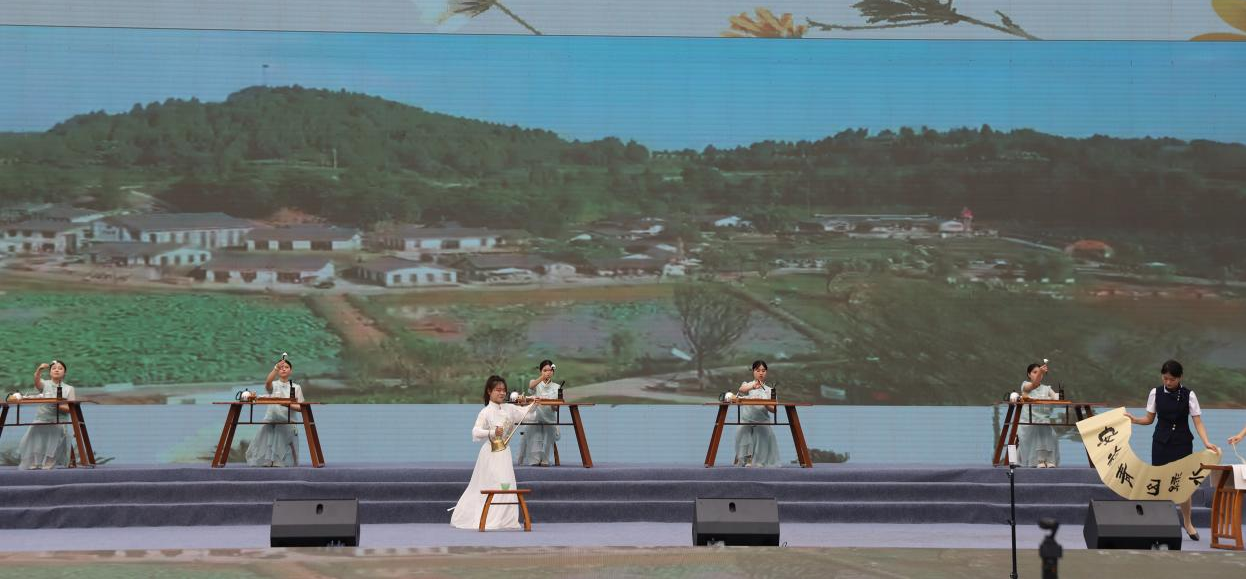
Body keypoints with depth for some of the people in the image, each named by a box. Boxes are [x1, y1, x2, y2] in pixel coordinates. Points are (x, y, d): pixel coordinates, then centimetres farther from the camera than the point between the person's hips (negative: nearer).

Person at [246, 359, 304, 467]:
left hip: (288, 422, 0)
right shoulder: (273, 385, 9)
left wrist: (288, 405, -16)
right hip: (271, 421, 0)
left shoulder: (296, 387, 11)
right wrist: (276, 368, -33)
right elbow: (268, 382, -18)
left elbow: (301, 408, 4)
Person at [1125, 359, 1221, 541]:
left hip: (1182, 443, -1)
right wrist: (1134, 420, -12)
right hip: (1161, 442, 1)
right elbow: (1149, 419, 8)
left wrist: (1206, 442, -21)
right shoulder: (1155, 393, -1)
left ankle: (1188, 523, 19)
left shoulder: (1188, 395, -6)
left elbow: (1198, 422, -8)